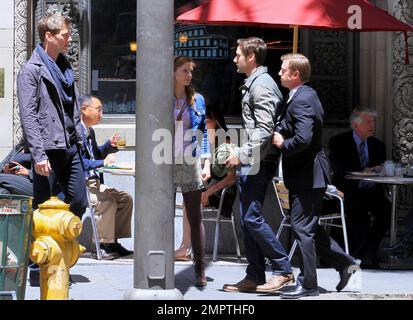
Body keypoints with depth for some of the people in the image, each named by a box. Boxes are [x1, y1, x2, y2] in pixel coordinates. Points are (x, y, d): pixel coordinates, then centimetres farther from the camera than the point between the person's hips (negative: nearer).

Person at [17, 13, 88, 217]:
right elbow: (28, 117, -14)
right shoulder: (31, 70, -8)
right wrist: (38, 155, -20)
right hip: (48, 150, -8)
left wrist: (79, 141, 15)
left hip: (70, 147, 8)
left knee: (79, 204, 7)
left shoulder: (65, 67, 17)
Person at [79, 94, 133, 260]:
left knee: (125, 199, 4)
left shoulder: (89, 131, 17)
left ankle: (113, 241, 7)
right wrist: (102, 163, -25)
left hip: (93, 183, 10)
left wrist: (109, 145, 12)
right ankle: (100, 246, -20)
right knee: (107, 201, -29)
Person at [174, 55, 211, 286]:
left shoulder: (197, 100, 9)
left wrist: (206, 164, 3)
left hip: (191, 164, 1)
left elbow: (204, 134, 10)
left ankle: (200, 270, 2)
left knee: (195, 218, 1)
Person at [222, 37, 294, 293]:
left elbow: (264, 129, -21)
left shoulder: (261, 84, -14)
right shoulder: (253, 83, 19)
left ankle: (283, 270, -7)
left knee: (252, 217, -11)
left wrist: (241, 154, -23)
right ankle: (255, 276, 13)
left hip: (259, 161, -10)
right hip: (251, 161, 10)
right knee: (248, 219, 10)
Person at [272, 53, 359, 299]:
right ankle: (344, 262, 24)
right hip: (308, 173, 10)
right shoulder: (306, 95, 13)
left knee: (302, 228, -3)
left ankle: (308, 284, 3)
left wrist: (283, 144, -14)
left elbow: (303, 139, -30)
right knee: (308, 227, 18)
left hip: (307, 175, -10)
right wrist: (281, 135, 3)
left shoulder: (301, 100, -19)